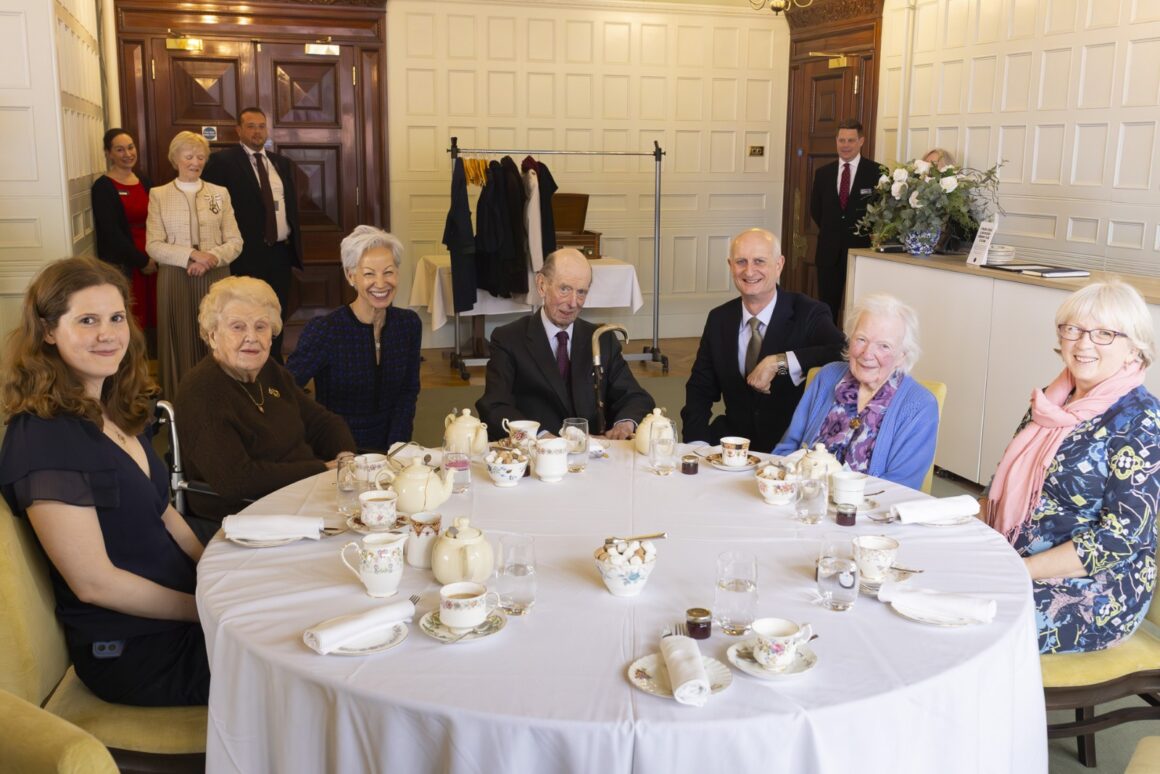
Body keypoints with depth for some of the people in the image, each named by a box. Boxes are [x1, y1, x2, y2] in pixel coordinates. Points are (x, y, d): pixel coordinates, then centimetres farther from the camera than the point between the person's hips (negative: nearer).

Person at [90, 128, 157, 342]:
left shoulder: (145, 182, 13)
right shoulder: (103, 187, -4)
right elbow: (110, 232, -10)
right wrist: (142, 261, -10)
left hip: (152, 262, 6)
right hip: (122, 266, -5)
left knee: (152, 320, 5)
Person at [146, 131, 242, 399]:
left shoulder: (220, 193, 8)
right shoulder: (159, 195, 4)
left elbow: (235, 241, 4)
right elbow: (153, 245, -4)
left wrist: (212, 258, -15)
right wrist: (192, 255, -17)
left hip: (215, 278, 1)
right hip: (175, 280, -1)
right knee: (181, 343, 2)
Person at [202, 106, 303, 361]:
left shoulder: (283, 163, 14)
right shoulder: (222, 161, -4)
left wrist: (295, 246, 12)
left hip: (282, 252, 6)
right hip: (248, 254, -5)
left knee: (278, 317, 12)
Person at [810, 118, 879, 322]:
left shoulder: (876, 171, -3)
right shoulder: (823, 173, 9)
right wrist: (831, 231, 10)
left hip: (862, 248, -3)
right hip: (829, 250, 3)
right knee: (828, 306, 6)